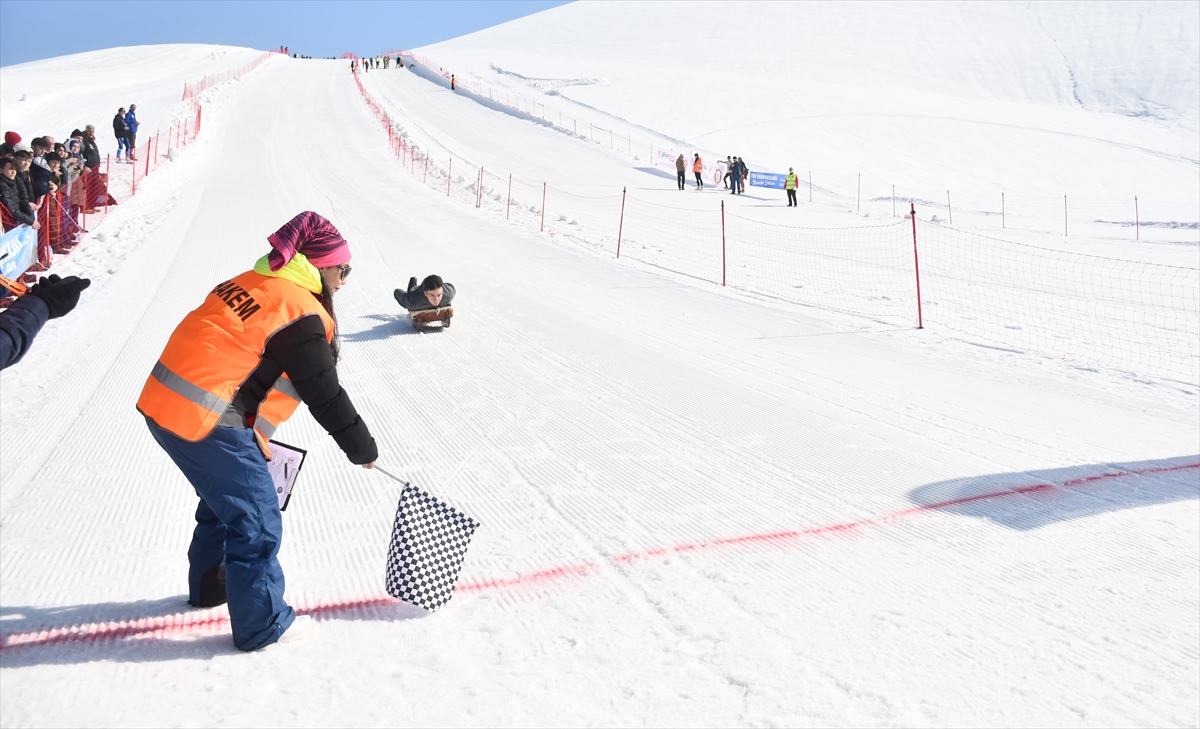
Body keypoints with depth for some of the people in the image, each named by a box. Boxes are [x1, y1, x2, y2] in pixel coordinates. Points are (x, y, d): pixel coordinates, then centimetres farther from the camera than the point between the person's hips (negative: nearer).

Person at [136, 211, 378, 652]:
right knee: (255, 517, 3)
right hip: (207, 425, -10)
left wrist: (253, 436, 27)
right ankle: (262, 623, 15)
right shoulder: (302, 315, -15)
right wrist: (362, 449, 2)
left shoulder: (252, 283, 13)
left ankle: (210, 585, 46)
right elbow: (325, 397, -11)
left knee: (225, 497, 27)